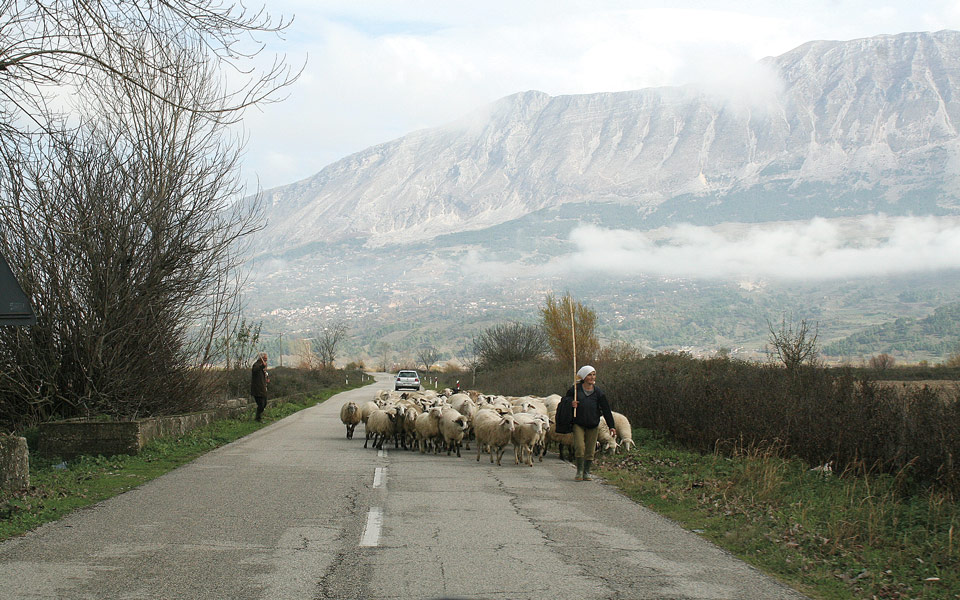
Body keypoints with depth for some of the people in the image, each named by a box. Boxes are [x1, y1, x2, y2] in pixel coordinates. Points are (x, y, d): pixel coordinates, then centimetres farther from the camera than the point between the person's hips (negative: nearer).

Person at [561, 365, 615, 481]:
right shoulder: (575, 389, -2)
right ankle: (579, 471, 2)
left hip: (593, 425, 2)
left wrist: (611, 426, -5)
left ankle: (587, 472, 19)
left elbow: (606, 410, 1)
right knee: (579, 447, -14)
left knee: (590, 450, 4)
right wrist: (571, 402, -14)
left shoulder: (598, 392, 1)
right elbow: (564, 399, 11)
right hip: (578, 424, -2)